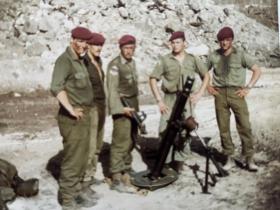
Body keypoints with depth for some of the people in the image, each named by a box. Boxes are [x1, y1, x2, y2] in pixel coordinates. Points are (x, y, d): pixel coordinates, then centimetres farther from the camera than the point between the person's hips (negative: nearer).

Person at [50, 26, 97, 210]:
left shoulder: (80, 60, 15)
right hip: (73, 118, -9)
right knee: (72, 159, -4)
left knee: (82, 157, 18)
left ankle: (76, 189, 32)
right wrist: (71, 109, -29)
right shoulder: (65, 60, -14)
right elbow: (56, 87, -28)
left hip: (84, 115, 9)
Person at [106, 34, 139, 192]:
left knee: (131, 140, 15)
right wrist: (121, 108, -25)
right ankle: (117, 177, -6)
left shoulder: (132, 62, 12)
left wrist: (136, 106, 18)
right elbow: (112, 89, -18)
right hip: (122, 106, -8)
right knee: (121, 142, -10)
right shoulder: (115, 65, -13)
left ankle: (126, 168, 28)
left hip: (133, 105, 8)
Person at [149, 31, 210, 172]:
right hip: (169, 99, -1)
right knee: (165, 130, -7)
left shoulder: (192, 59, 5)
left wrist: (199, 93, 3)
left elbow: (206, 75, 14)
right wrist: (159, 100, -5)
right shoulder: (165, 60, 1)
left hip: (187, 99, 1)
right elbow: (153, 79, 2)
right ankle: (165, 161, 5)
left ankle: (179, 161, 20)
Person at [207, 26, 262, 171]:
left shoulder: (240, 54, 0)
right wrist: (208, 86, 7)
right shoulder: (213, 56, 6)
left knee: (244, 126, -5)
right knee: (223, 127, 4)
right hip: (220, 94, 2)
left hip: (236, 93, -2)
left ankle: (249, 159, 4)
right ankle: (229, 158, 15)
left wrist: (248, 88, -5)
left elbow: (257, 70, 2)